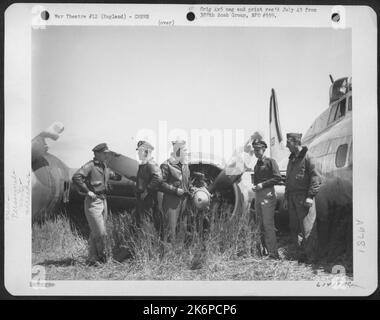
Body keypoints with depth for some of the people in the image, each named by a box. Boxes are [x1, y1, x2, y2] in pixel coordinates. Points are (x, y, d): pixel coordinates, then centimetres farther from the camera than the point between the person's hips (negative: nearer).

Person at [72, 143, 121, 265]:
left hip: (103, 201, 8)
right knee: (100, 233, -8)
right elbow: (76, 177, -23)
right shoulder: (90, 166, -12)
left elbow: (114, 176, 30)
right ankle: (103, 255, 9)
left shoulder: (104, 167, 15)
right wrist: (88, 191, -22)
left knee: (95, 232, 12)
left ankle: (92, 259, 19)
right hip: (93, 202, -8)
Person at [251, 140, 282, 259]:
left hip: (267, 195, -8)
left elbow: (278, 178, -11)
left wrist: (262, 184, -15)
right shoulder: (256, 165, 19)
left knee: (268, 224, -12)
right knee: (261, 225, 8)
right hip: (258, 196, 8)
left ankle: (273, 253, -11)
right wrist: (255, 186, 8)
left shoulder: (270, 161, -3)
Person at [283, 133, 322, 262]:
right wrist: (286, 197, 17)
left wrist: (310, 196, -18)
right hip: (292, 198, 8)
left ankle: (311, 257, 7)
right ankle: (301, 256, 18)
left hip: (304, 198, -8)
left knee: (306, 229, -4)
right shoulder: (291, 159, 17)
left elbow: (316, 178, -12)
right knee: (294, 228, 9)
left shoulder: (307, 157, -7)